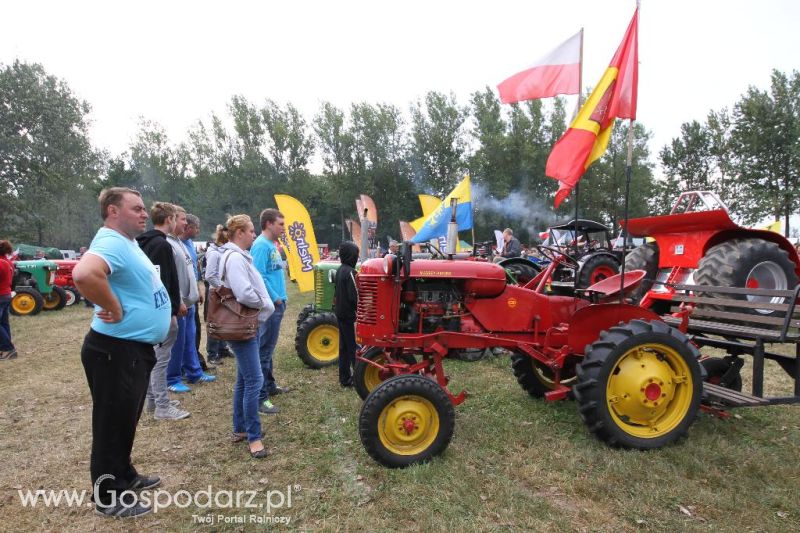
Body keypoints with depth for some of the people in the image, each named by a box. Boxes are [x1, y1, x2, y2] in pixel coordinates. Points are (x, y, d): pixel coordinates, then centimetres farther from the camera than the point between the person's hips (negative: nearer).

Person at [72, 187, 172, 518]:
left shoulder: (126, 243, 11)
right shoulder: (111, 243, -21)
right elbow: (83, 274, -42)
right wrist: (115, 309, -28)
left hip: (136, 348, 10)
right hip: (117, 350, -10)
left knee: (126, 419, 23)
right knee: (113, 422, 5)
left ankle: (124, 475, 40)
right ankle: (109, 497, 21)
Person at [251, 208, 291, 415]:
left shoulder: (271, 245, 14)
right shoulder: (261, 245, -16)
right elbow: (259, 277, -24)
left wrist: (280, 299, 13)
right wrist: (275, 298, -16)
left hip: (276, 305, 10)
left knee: (268, 348, 19)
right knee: (263, 350, -6)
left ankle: (269, 385, 33)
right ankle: (260, 398, -1)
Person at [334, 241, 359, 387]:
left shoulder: (340, 270, 9)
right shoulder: (350, 272, -18)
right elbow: (355, 296, -21)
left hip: (341, 313, 9)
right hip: (349, 315, -9)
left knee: (344, 346, 12)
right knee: (355, 347, -2)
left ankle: (345, 377, 18)